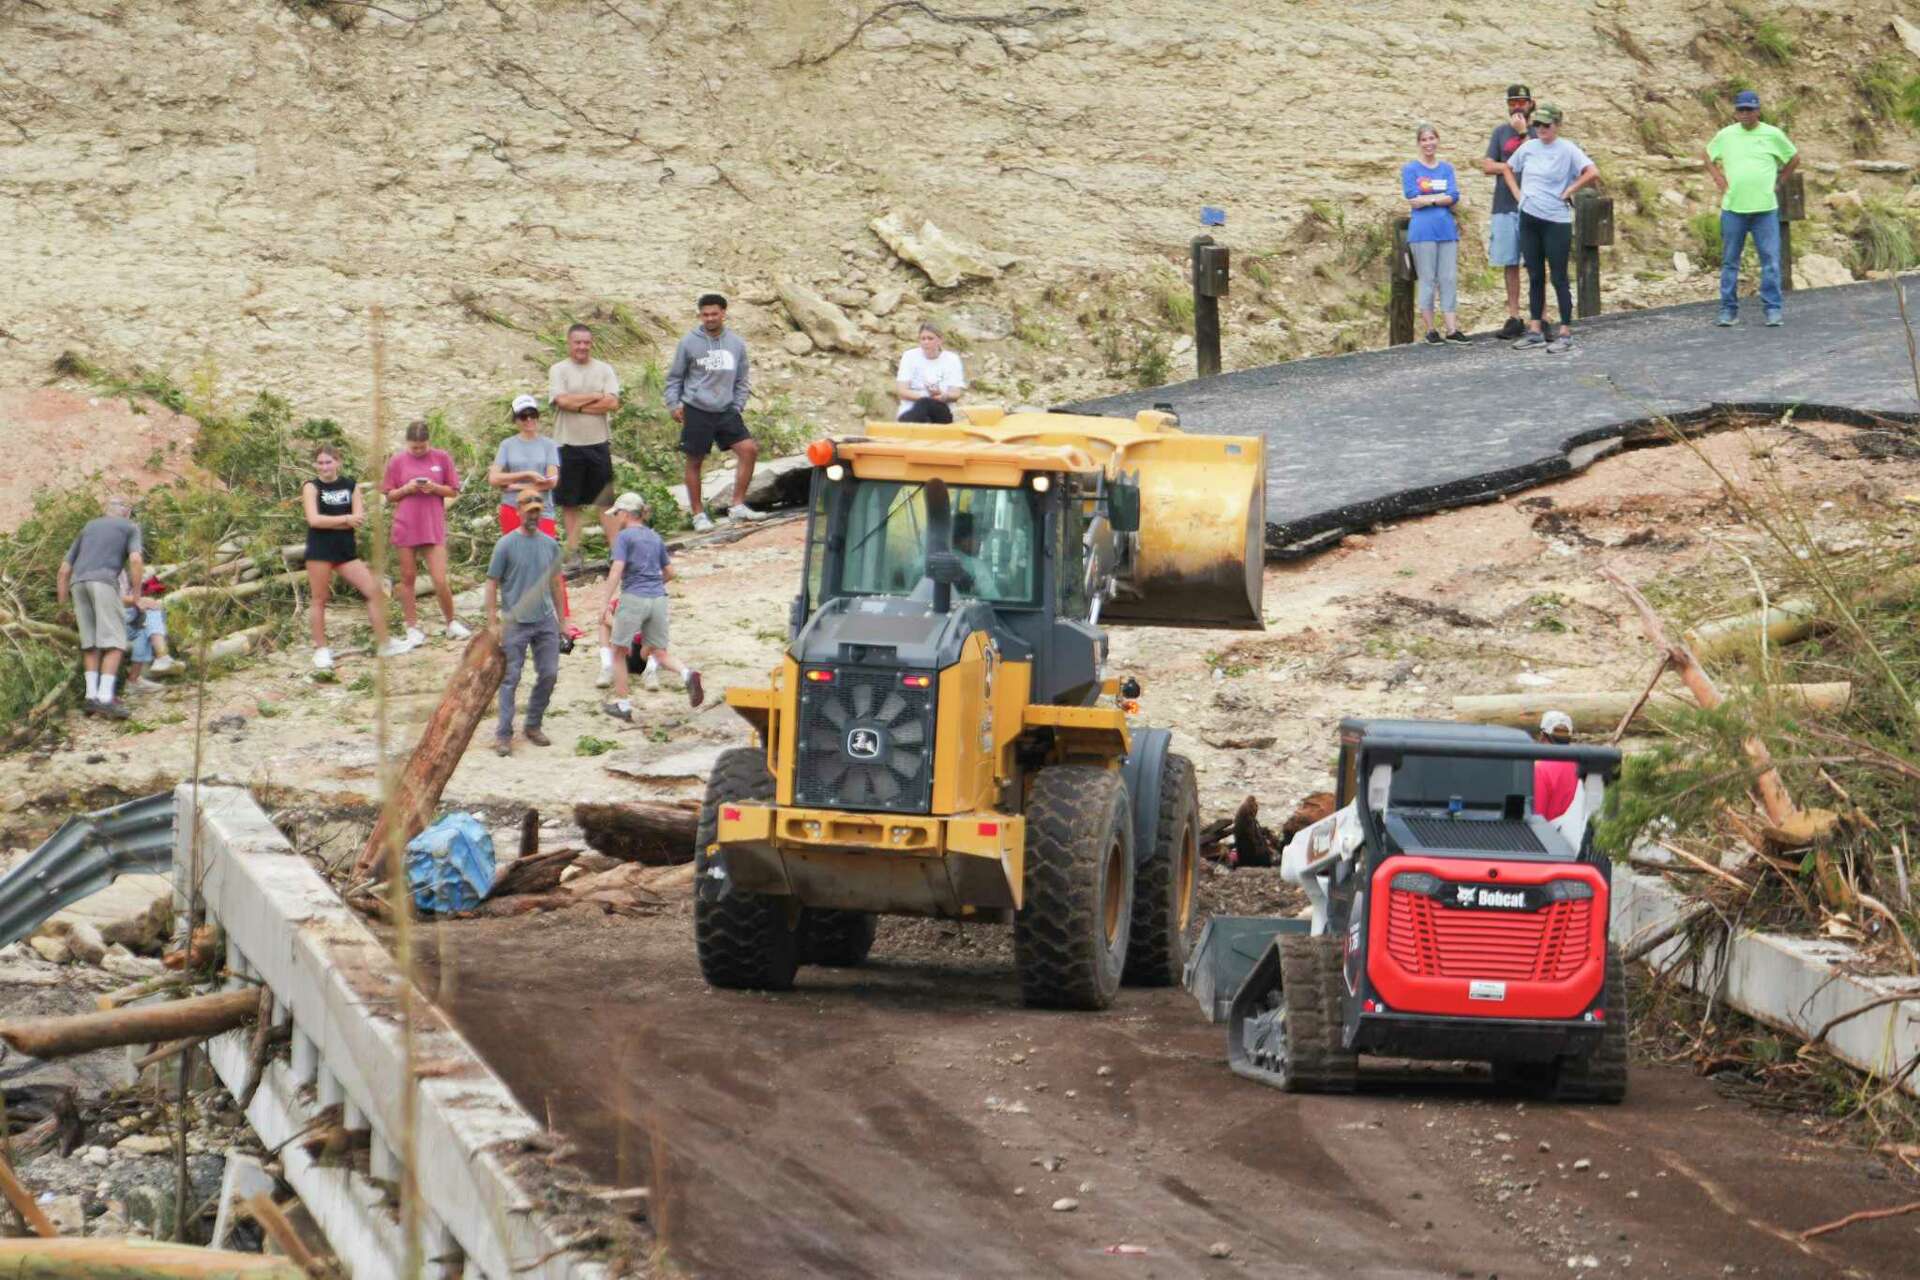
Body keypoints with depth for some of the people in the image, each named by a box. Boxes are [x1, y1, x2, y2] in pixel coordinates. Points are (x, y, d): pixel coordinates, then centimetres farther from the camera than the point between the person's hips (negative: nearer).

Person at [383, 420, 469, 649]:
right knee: (408, 578, 5)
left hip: (434, 526, -1)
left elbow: (453, 491, 7)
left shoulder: (442, 458, 2)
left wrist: (435, 488, -12)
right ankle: (413, 629, 14)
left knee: (440, 581, -7)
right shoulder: (397, 461, 3)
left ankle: (450, 622, 15)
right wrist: (406, 489, -11)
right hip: (406, 526, 1)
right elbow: (389, 496, 8)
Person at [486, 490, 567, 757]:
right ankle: (504, 734, 3)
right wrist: (493, 622, -8)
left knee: (549, 674, 6)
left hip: (546, 622, 5)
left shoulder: (550, 544, 8)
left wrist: (560, 617, 17)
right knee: (510, 678, -2)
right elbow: (492, 584, -4)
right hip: (516, 622, -5)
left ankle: (532, 726, 22)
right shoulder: (506, 545, -6)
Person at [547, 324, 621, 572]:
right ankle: (573, 551, 11)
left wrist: (579, 405, -13)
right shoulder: (558, 371, -1)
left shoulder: (604, 370, 5)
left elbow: (612, 403, -7)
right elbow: (563, 401, -16)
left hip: (599, 443, 1)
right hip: (568, 445, -1)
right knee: (570, 502, 4)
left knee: (604, 501, 4)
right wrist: (596, 397, -9)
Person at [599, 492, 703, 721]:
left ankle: (622, 704, 12)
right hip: (658, 599, 6)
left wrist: (608, 601, -13)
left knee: (619, 651, 10)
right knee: (659, 652, 10)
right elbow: (669, 572, 18)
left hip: (633, 599, -6)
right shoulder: (655, 537, 14)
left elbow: (617, 570, -15)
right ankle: (686, 674, -20)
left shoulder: (624, 537, -4)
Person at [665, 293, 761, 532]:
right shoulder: (689, 343, -4)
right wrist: (674, 404, -5)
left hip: (726, 412, 3)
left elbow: (742, 380, 14)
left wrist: (737, 406, 5)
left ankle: (738, 506, 0)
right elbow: (674, 377, 3)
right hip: (696, 412, -3)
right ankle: (698, 514, 14)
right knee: (695, 462, 3)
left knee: (749, 449, -8)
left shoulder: (736, 344, 6)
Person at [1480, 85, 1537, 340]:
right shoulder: (1500, 132, 14)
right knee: (1510, 264, 4)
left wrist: (1523, 133, -11)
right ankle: (1513, 318, 8)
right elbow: (1487, 166, 6)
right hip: (1504, 206, 3)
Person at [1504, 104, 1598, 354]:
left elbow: (1593, 173, -19)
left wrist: (1569, 190, -12)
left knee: (1559, 278, -2)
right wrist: (1517, 193, 10)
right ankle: (1535, 332, 16)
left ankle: (1566, 334, 3)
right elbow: (1509, 169, 24)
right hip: (1529, 219, 6)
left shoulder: (1567, 150, -9)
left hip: (1556, 221, -6)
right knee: (1535, 277, 11)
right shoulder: (1528, 147, 7)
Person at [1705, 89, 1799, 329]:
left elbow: (1794, 158, 14)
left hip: (1765, 208, -1)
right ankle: (1728, 309, 12)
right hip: (1733, 207, 1)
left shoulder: (1772, 135, 2)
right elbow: (1708, 156, 22)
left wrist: (1778, 181, 7)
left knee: (1770, 260, -4)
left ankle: (1772, 309, 2)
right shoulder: (1725, 136, 6)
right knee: (1730, 261, 5)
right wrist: (1719, 179, 8)